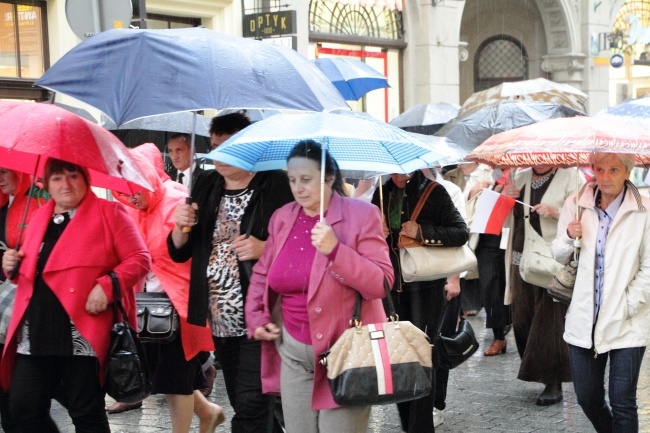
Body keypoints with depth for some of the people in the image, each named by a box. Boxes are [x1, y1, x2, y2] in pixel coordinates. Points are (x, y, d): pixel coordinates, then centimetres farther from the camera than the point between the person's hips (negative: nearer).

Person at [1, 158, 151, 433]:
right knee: (24, 409, 5)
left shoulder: (109, 213, 0)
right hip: (34, 333, 6)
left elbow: (139, 259, -4)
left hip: (82, 334, -6)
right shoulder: (39, 217, 19)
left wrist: (107, 286, -17)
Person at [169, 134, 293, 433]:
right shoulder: (206, 186, 11)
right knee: (242, 404, 15)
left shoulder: (276, 185, -8)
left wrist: (265, 249, -23)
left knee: (251, 407, -9)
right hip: (220, 321, 7)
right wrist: (181, 227, -6)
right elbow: (179, 252, 14)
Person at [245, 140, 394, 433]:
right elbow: (262, 275, 19)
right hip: (293, 352, 5)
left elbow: (381, 283, -16)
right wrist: (256, 318, 5)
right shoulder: (282, 218, 7)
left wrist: (335, 250, -26)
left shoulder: (361, 215, -9)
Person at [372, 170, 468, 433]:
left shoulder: (434, 193, -5)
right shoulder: (383, 194, 7)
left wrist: (422, 232, -20)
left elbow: (461, 233, -11)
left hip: (427, 286, -4)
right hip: (393, 285, 4)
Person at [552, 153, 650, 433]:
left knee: (622, 404, -2)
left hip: (626, 326, -3)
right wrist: (569, 237, -10)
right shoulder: (576, 205, 2)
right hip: (584, 322, 4)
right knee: (587, 398, 13)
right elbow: (560, 257, 10)